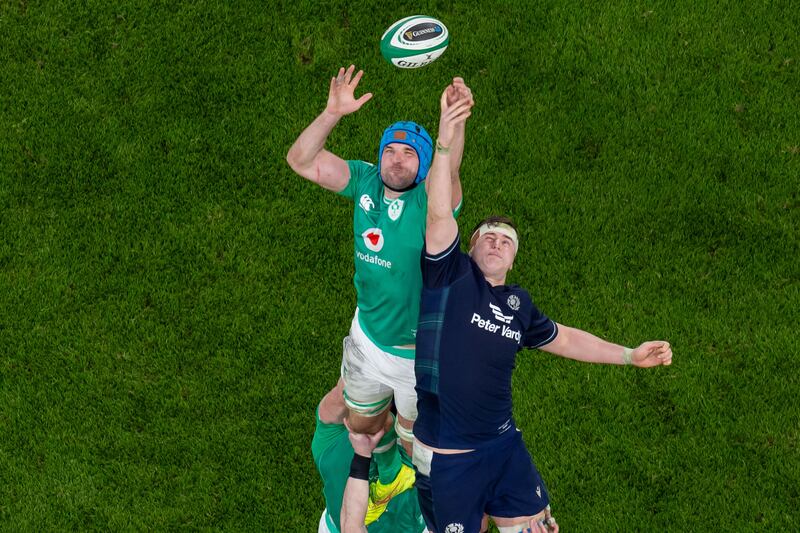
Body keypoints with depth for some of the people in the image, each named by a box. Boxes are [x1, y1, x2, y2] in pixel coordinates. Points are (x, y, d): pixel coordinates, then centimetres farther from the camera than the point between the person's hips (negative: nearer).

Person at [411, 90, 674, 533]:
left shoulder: (518, 304, 8)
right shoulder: (452, 275, -8)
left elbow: (564, 339, 22)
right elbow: (439, 214, -22)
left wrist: (630, 355, 19)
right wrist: (444, 145, -33)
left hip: (503, 444, 5)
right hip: (446, 456, -5)